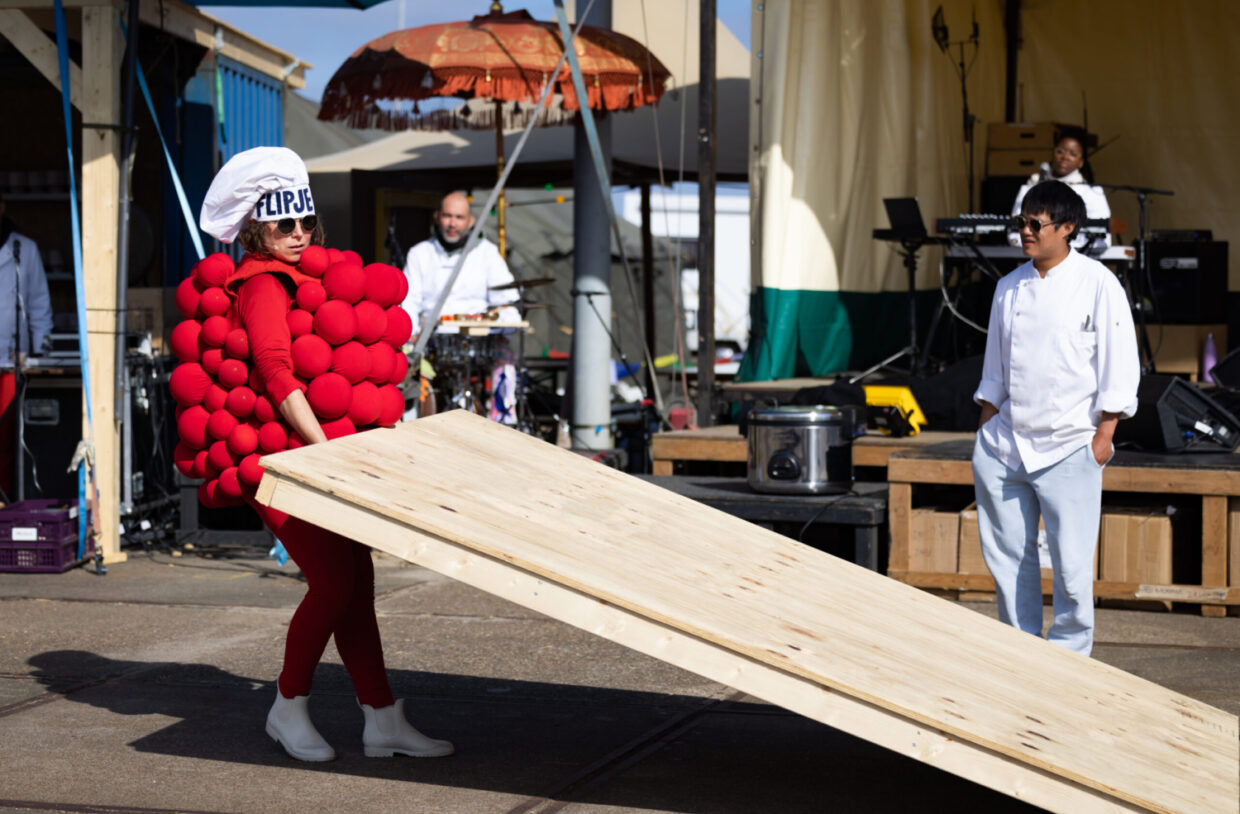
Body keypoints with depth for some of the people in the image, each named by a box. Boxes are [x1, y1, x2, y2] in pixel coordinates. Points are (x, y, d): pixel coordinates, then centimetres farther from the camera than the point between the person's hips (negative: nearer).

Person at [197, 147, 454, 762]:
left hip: (314, 449, 9)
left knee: (356, 580, 5)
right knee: (333, 581, -13)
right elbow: (276, 374, -24)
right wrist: (327, 450, -31)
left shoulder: (302, 277, 17)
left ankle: (383, 722, 8)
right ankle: (289, 708, 5)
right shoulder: (263, 284, -12)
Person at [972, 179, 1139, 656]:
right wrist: (987, 428, 14)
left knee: (1071, 564, -4)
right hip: (1005, 445, 5)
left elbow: (1119, 363, -6)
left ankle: (1069, 656, 10)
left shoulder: (1097, 284, -5)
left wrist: (1105, 433, -9)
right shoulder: (1010, 287, 10)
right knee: (1007, 555, 8)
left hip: (1068, 447, -5)